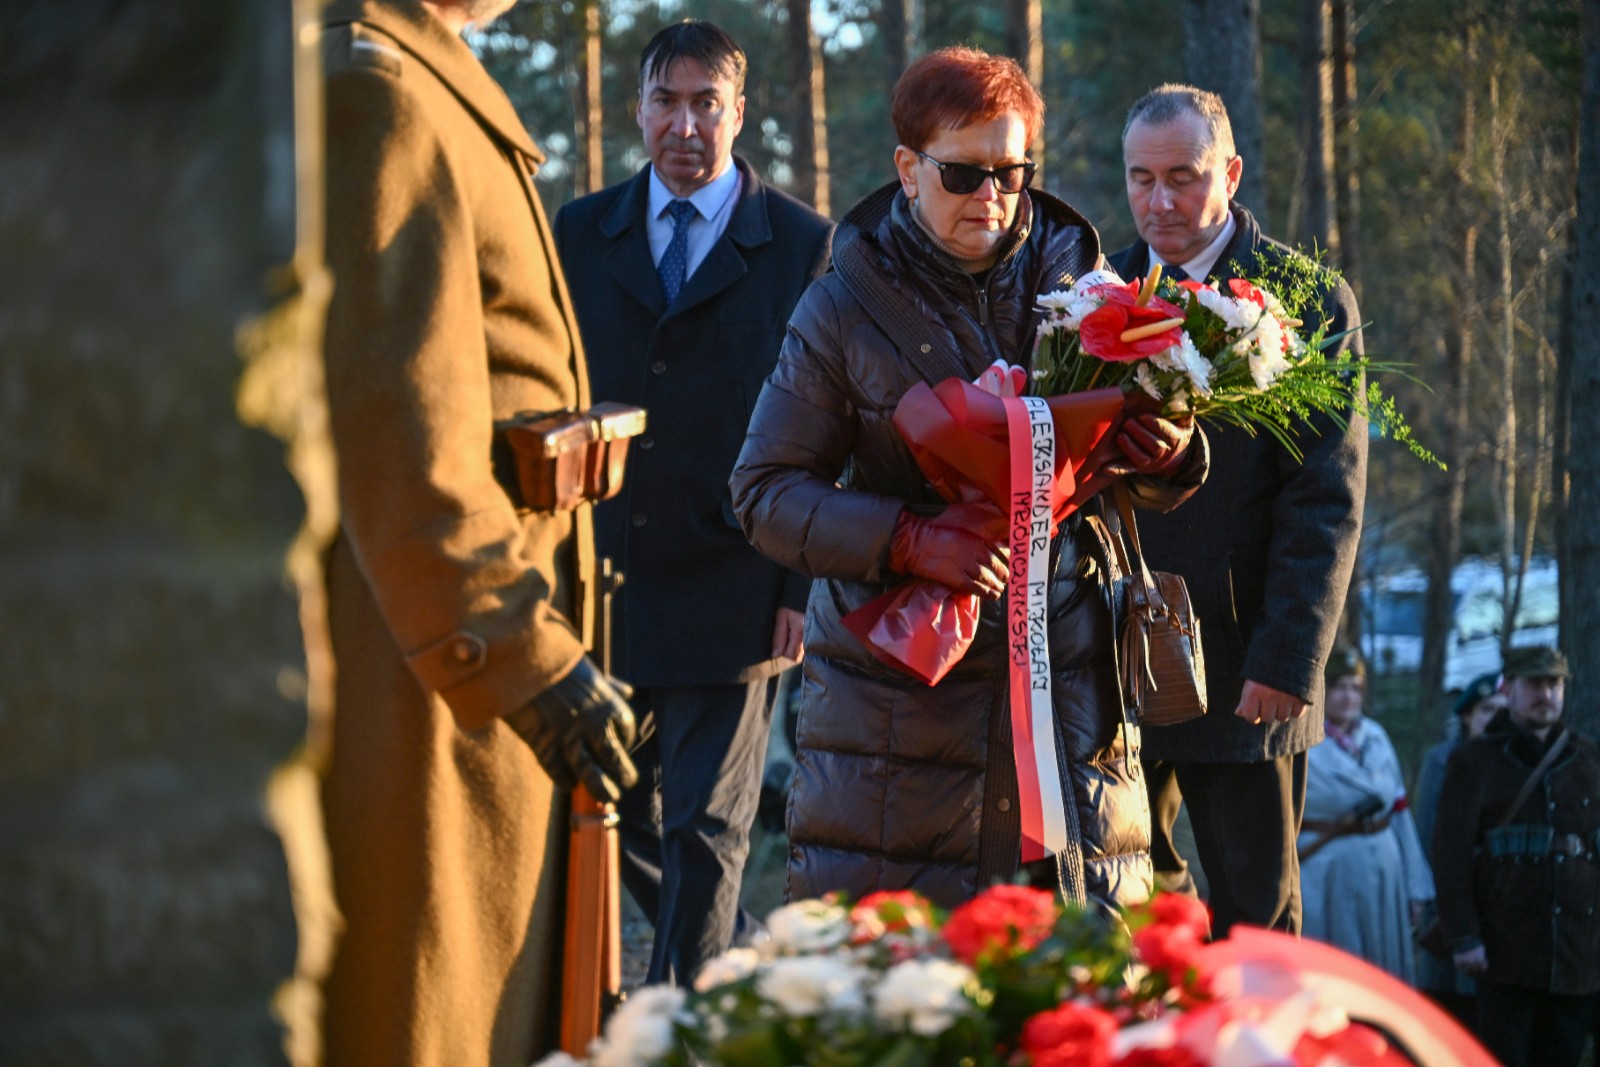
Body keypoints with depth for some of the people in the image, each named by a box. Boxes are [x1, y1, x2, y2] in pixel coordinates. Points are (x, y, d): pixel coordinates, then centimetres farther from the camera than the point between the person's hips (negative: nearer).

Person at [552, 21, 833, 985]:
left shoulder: (806, 246, -1)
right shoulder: (582, 233, 9)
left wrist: (804, 587, -9)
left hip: (732, 589, -4)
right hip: (605, 581, 4)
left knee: (705, 831, -1)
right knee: (619, 821, 11)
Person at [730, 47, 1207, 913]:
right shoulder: (844, 307, 2)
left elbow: (1146, 486, 16)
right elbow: (765, 491, -1)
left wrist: (1171, 457, -9)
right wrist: (910, 540, -16)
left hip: (1065, 670, 2)